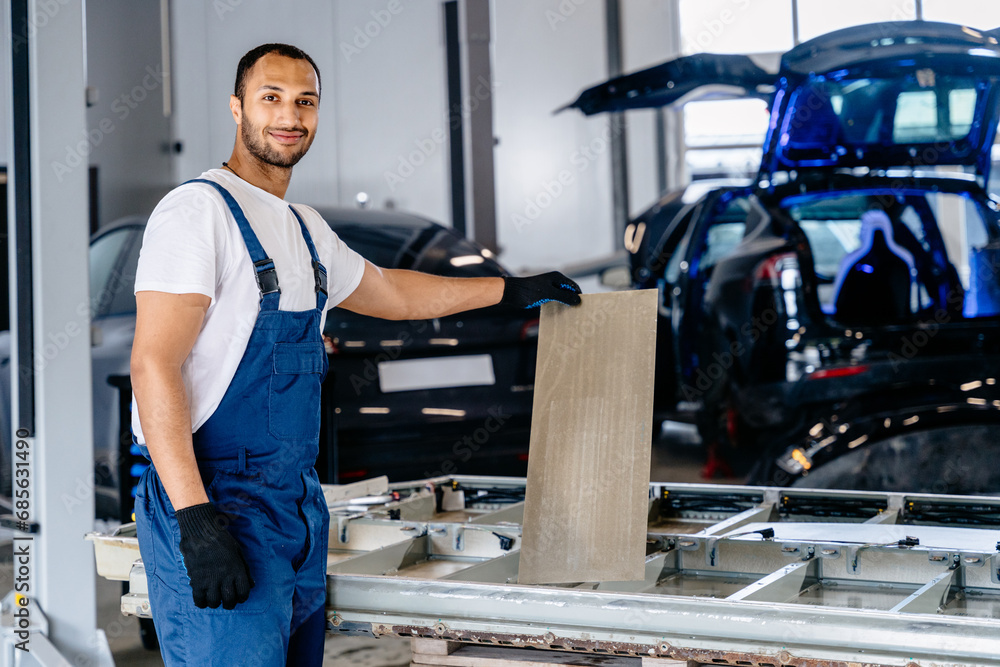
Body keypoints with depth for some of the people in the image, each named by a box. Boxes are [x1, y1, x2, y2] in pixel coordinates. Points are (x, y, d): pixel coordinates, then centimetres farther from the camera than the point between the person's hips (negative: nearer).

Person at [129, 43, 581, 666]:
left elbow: (392, 294, 34)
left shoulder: (306, 228, 17)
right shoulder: (200, 210, -9)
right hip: (217, 504, -8)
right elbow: (153, 363, -17)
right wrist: (194, 518, -25)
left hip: (298, 501, 8)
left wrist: (512, 289, 38)